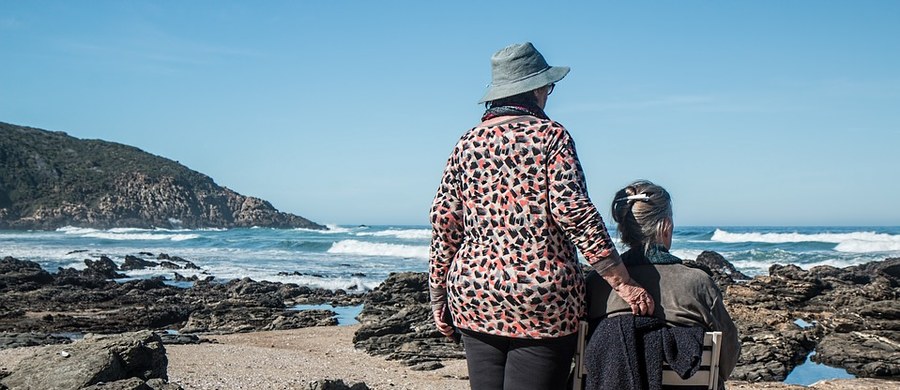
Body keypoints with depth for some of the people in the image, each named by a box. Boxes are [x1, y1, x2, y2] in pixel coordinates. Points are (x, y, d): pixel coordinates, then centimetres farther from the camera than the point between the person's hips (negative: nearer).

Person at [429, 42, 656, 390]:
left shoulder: (467, 143, 8)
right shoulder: (550, 135, -4)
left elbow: (444, 221, 7)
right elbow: (573, 212, -13)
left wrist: (439, 293, 15)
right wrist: (622, 283, -11)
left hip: (474, 299, 5)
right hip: (543, 299, -4)